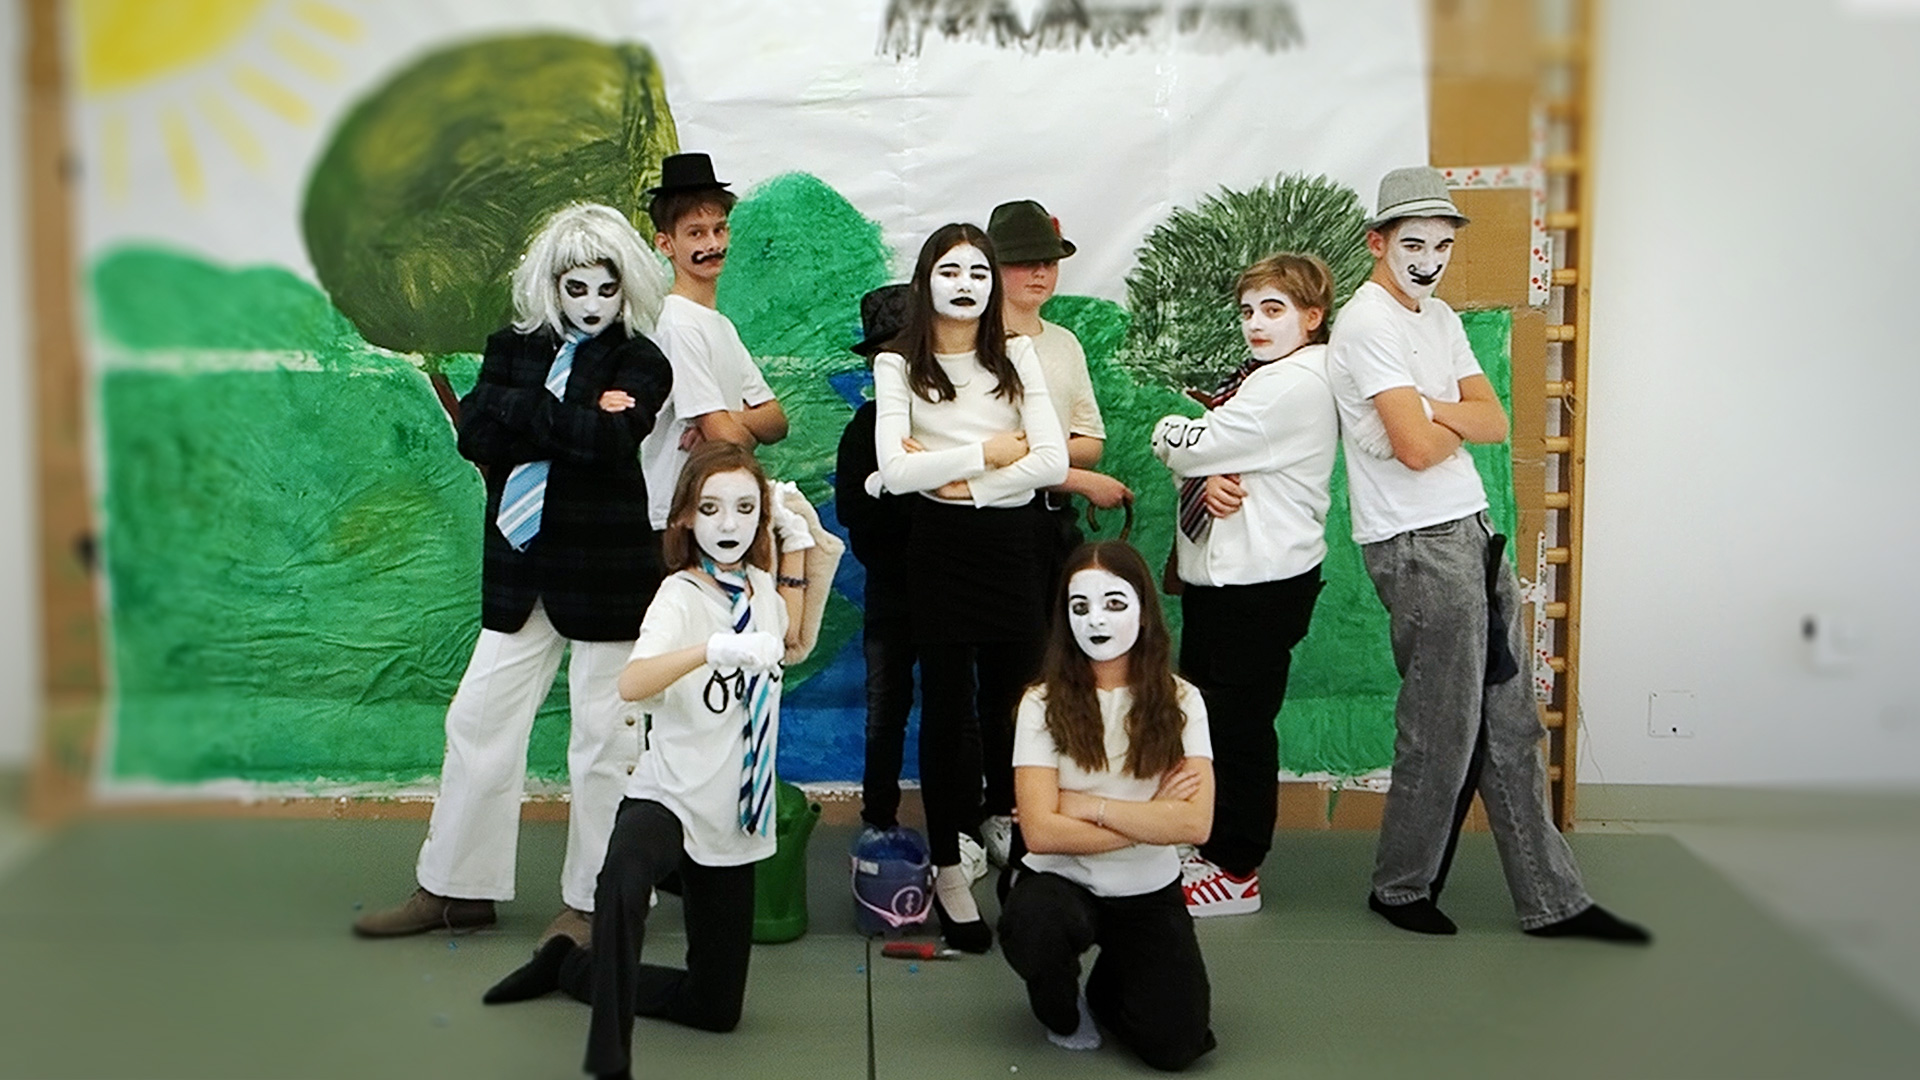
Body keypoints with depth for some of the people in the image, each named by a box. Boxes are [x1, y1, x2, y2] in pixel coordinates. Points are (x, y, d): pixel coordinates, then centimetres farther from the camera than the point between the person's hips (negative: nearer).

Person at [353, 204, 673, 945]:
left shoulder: (641, 363, -4)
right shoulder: (512, 348, 8)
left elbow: (609, 442, -22)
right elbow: (476, 434, -7)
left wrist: (522, 411, -13)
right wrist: (571, 423, -17)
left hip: (606, 574, -4)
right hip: (519, 571, 5)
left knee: (604, 740, 3)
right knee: (477, 720, 9)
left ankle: (592, 901, 17)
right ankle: (454, 888, 23)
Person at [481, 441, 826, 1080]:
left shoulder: (760, 587, 4)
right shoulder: (681, 596, -15)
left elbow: (788, 646, 27)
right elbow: (632, 684, -34)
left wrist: (795, 541, 17)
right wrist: (717, 648, -50)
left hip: (732, 817, 6)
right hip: (670, 796, -6)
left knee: (717, 1010, 12)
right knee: (623, 878, -44)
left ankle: (572, 967, 31)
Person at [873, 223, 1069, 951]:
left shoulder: (1017, 358, 6)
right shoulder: (899, 365, 0)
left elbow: (1053, 461, -6)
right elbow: (894, 471, -14)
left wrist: (960, 479, -13)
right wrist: (988, 452, -9)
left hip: (1013, 542, 2)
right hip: (940, 546, -2)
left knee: (1014, 700, 5)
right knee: (946, 705, 3)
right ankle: (949, 868, 13)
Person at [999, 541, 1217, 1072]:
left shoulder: (1179, 701, -6)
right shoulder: (1045, 703, -10)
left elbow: (1195, 824, -17)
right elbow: (1041, 832, -19)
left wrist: (1089, 806, -19)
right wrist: (1152, 816, -15)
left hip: (1149, 893, 1)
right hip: (1062, 883, -1)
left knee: (1174, 1047, -15)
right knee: (1032, 925, -36)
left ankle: (1111, 982, 21)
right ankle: (1063, 1009, 2)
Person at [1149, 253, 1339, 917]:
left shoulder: (1295, 385, -17)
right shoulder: (1258, 376, 16)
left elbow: (1190, 447, -20)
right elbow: (1203, 451, 11)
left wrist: (1169, 431, 2)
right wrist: (1208, 479, -12)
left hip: (1261, 582, -10)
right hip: (1216, 572, 10)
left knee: (1241, 724, -1)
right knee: (1203, 713, 18)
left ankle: (1236, 871, 12)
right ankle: (1210, 847, 31)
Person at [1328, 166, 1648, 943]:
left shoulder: (1440, 318, 16)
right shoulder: (1366, 322, -12)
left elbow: (1496, 422, 7)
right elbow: (1417, 448, -20)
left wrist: (1430, 409, -11)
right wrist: (1459, 423, 0)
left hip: (1472, 530, 9)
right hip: (1418, 546, -9)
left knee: (1507, 723, 10)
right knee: (1440, 730, 0)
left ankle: (1551, 900, 18)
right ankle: (1402, 887, 19)